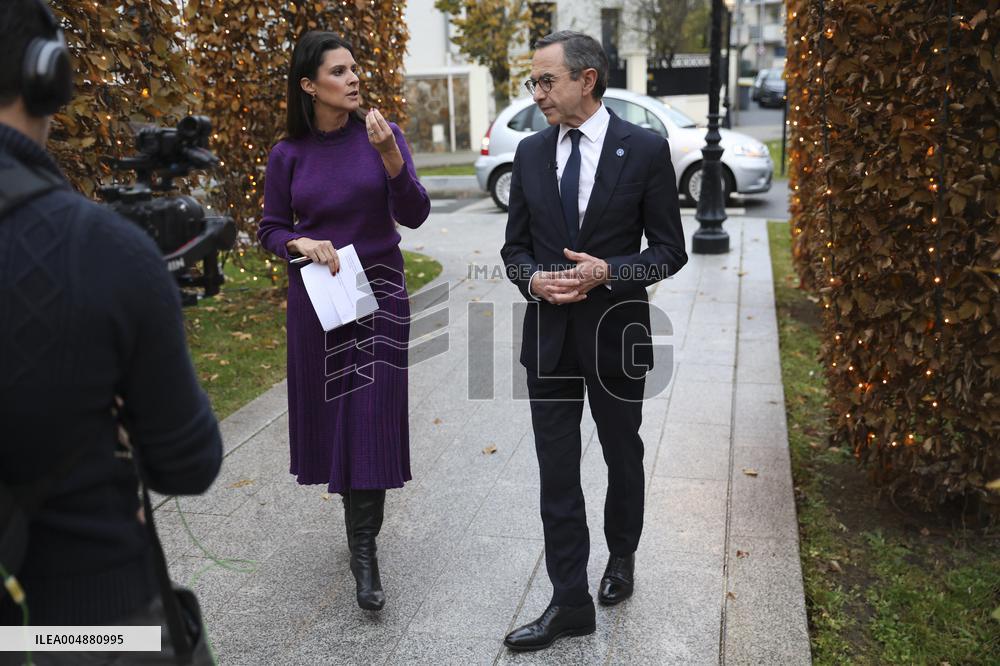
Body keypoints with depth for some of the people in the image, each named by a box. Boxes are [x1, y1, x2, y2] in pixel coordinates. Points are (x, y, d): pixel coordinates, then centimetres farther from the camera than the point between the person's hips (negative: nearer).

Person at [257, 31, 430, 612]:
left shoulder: (381, 135, -4)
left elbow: (414, 215, -12)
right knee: (328, 407, 12)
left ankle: (364, 552, 2)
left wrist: (390, 155, -26)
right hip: (317, 296, 2)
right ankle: (360, 512, 38)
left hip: (379, 291, -2)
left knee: (371, 414, -5)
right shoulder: (288, 154, -2)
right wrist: (303, 244, -16)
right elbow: (271, 229, 5)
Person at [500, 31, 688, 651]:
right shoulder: (530, 152, 4)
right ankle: (570, 601, 15)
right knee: (556, 472, 3)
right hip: (549, 336, 3)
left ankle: (621, 558, 43)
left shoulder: (645, 150, -7)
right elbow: (516, 246, 10)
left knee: (623, 458, 18)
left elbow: (670, 250, -5)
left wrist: (609, 272, -20)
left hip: (616, 334, -2)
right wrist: (534, 278, -11)